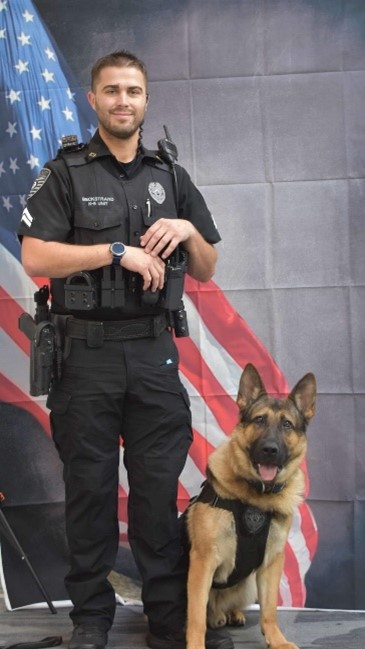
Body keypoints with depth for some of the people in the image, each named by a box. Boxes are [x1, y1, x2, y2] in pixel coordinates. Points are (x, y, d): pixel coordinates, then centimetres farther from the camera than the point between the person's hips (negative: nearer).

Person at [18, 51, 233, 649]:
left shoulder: (171, 178, 13)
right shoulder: (66, 174, 1)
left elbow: (207, 271, 15)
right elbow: (35, 258, -11)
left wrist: (188, 230, -5)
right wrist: (119, 251, -16)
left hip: (153, 351, 3)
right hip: (86, 353, -2)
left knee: (159, 488, 4)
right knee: (90, 488, 6)